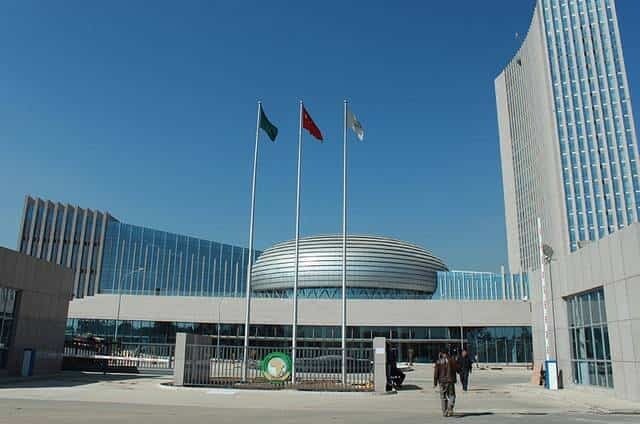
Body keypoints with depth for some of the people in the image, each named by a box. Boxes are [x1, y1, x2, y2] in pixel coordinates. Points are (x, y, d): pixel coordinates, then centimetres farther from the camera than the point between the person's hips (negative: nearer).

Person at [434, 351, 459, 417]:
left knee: (443, 397, 10)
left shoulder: (438, 362, -1)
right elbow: (458, 370, 0)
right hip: (450, 381, -1)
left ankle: (444, 412, 10)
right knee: (451, 395, 8)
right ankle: (450, 409, -13)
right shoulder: (452, 360, -2)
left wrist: (435, 383, 2)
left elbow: (436, 373, -2)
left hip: (442, 382, 1)